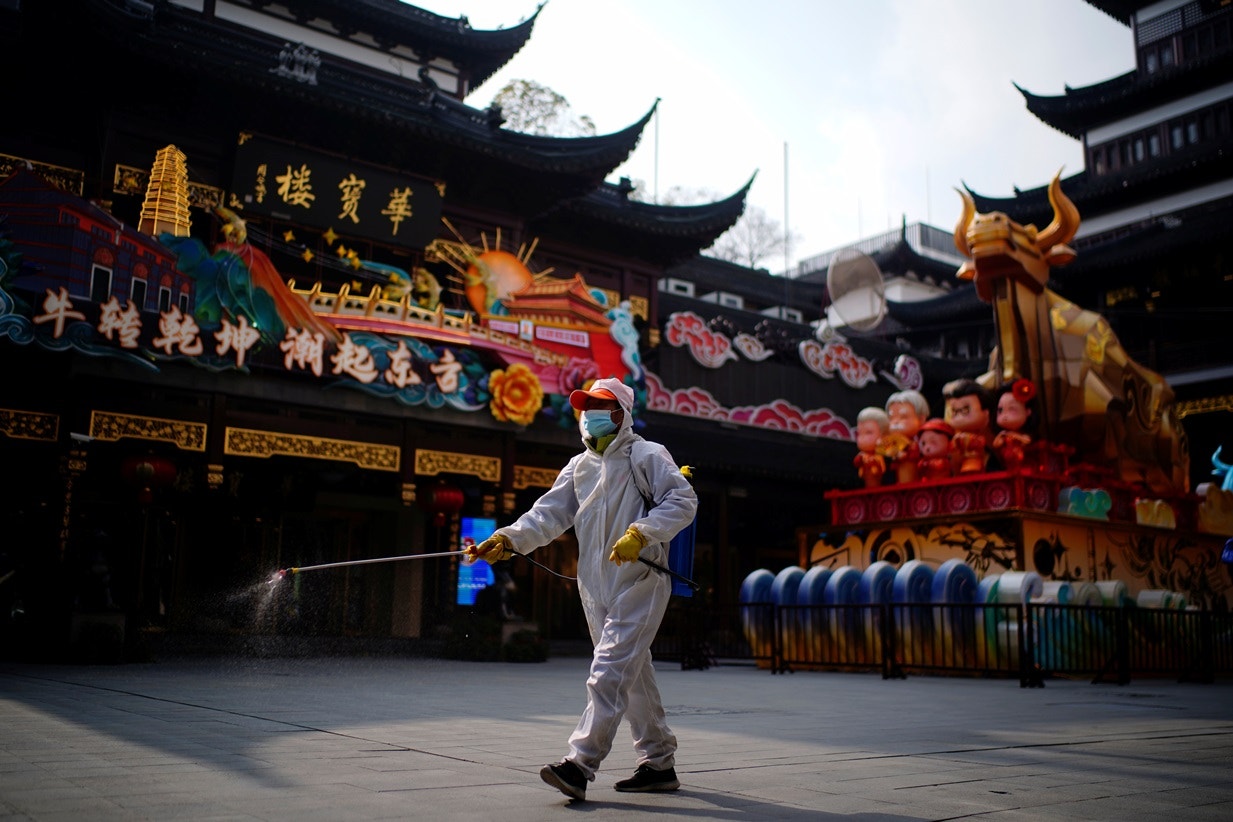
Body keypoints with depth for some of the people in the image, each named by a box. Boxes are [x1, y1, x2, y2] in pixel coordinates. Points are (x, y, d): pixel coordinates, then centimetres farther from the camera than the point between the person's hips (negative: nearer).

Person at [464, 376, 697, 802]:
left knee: (609, 674, -13)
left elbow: (683, 500, -12)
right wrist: (507, 539, -11)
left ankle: (579, 765, -13)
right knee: (634, 676, 13)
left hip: (639, 582, -7)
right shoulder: (579, 466, 15)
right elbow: (548, 513, 5)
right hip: (596, 588, 7)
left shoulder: (647, 455, -3)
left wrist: (639, 534, -25)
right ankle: (659, 764, 23)